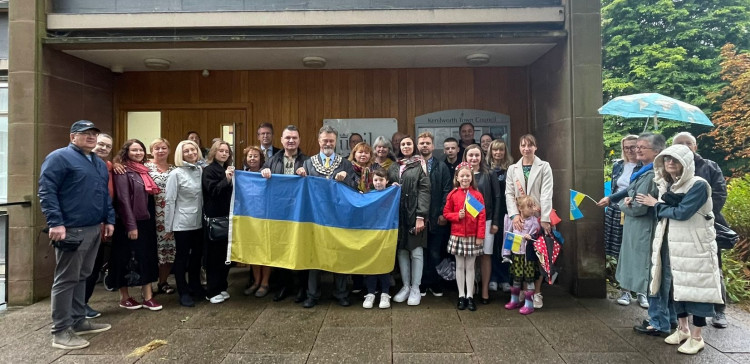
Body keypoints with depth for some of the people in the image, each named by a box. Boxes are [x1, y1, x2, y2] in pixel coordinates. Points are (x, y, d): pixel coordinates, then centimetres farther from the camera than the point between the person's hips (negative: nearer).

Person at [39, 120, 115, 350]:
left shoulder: (99, 164, 18)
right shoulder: (60, 157, -7)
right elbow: (46, 192, -15)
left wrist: (109, 219, 16)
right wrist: (55, 223, -21)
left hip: (94, 229, 9)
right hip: (72, 230, -8)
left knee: (82, 277, 15)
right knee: (66, 279, -3)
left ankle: (78, 321, 26)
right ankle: (61, 331, 5)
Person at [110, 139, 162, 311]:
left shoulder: (144, 171, 13)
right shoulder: (123, 172, -9)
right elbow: (123, 200, -15)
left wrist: (152, 220, 9)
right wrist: (131, 225, -19)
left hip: (146, 221, 7)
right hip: (129, 223, -7)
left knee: (147, 257, 8)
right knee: (127, 259, 3)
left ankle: (148, 296, 14)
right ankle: (124, 297, 17)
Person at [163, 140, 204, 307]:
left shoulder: (201, 171, 4)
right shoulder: (176, 174, -10)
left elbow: (205, 196, 8)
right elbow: (169, 201, -9)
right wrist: (168, 226, -9)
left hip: (199, 222, 5)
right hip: (182, 223, -5)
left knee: (197, 254, 16)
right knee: (182, 256, 6)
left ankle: (194, 285, 34)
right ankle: (183, 292, 18)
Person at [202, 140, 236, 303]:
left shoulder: (228, 169, 14)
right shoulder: (209, 170, -5)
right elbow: (213, 191, -19)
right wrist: (226, 180, -30)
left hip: (227, 217, 6)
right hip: (214, 218, -6)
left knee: (225, 253, 10)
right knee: (214, 254, -1)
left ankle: (222, 287, 22)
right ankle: (212, 291, 8)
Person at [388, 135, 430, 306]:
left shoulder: (420, 165, 2)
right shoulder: (394, 167, 14)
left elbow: (424, 190, -6)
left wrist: (420, 216, -15)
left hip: (414, 213, -4)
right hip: (397, 213, 4)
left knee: (416, 251, -1)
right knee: (401, 250, 7)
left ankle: (415, 289, 10)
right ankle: (405, 286, 19)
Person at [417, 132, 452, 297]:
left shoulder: (442, 167, 8)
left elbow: (447, 191, 1)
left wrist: (443, 213, -8)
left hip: (436, 217, 0)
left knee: (435, 253, 5)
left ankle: (436, 285, 18)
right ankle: (421, 284, 18)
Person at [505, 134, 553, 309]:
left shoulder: (544, 166, 2)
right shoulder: (512, 169, 9)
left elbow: (546, 194, -6)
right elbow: (509, 194, 2)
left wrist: (545, 219, -14)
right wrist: (514, 215, -13)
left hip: (538, 217, -2)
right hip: (519, 218, 2)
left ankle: (536, 292, 13)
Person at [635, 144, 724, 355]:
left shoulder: (698, 185, -14)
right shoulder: (667, 185, 8)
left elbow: (682, 213, -21)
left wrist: (656, 205, -10)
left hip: (695, 245, -7)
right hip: (672, 244, 7)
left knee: (695, 286, 0)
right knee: (677, 285, 13)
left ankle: (696, 338, 12)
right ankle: (682, 329, 28)